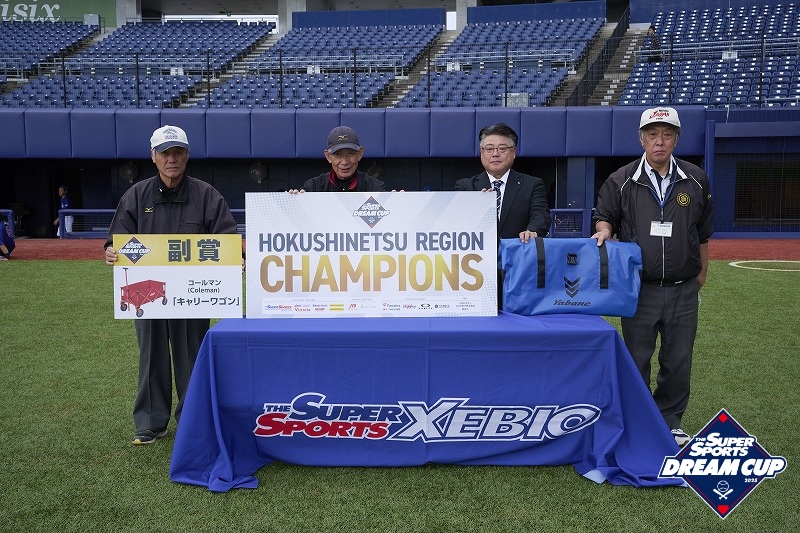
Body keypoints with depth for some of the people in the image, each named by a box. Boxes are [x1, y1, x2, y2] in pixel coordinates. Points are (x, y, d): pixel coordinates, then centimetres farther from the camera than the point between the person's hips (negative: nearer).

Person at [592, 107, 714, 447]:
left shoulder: (695, 180, 4)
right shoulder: (621, 181, -1)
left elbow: (703, 233, 12)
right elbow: (605, 217, 9)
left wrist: (701, 273, 14)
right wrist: (604, 229, -15)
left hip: (683, 291, 2)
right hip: (639, 288, -1)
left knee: (678, 362, 10)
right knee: (636, 361, 7)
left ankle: (669, 421, 27)